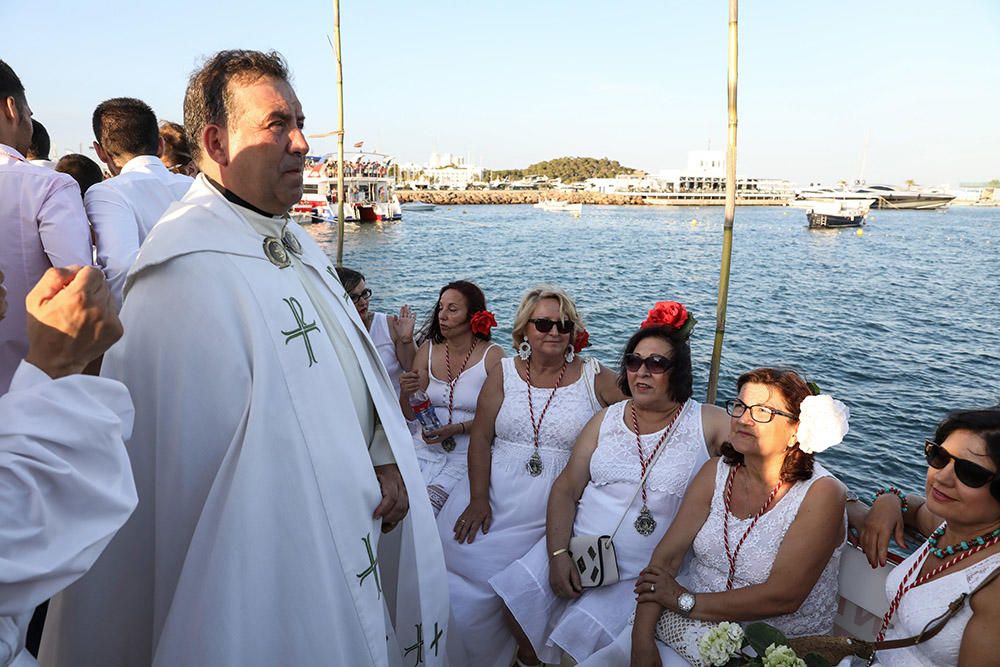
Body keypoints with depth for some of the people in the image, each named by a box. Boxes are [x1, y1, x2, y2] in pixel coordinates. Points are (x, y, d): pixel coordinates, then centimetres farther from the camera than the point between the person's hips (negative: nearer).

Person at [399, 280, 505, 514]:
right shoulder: (427, 350, 6)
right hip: (426, 448, 4)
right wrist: (406, 392, -13)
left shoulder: (493, 356, -6)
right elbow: (411, 415, 7)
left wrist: (455, 429, -17)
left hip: (468, 454, -3)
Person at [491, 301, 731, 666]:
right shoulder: (607, 419, 6)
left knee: (584, 630, -22)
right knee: (520, 596, -13)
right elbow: (566, 489, 3)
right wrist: (558, 553, -8)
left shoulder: (708, 423, -2)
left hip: (644, 571, -3)